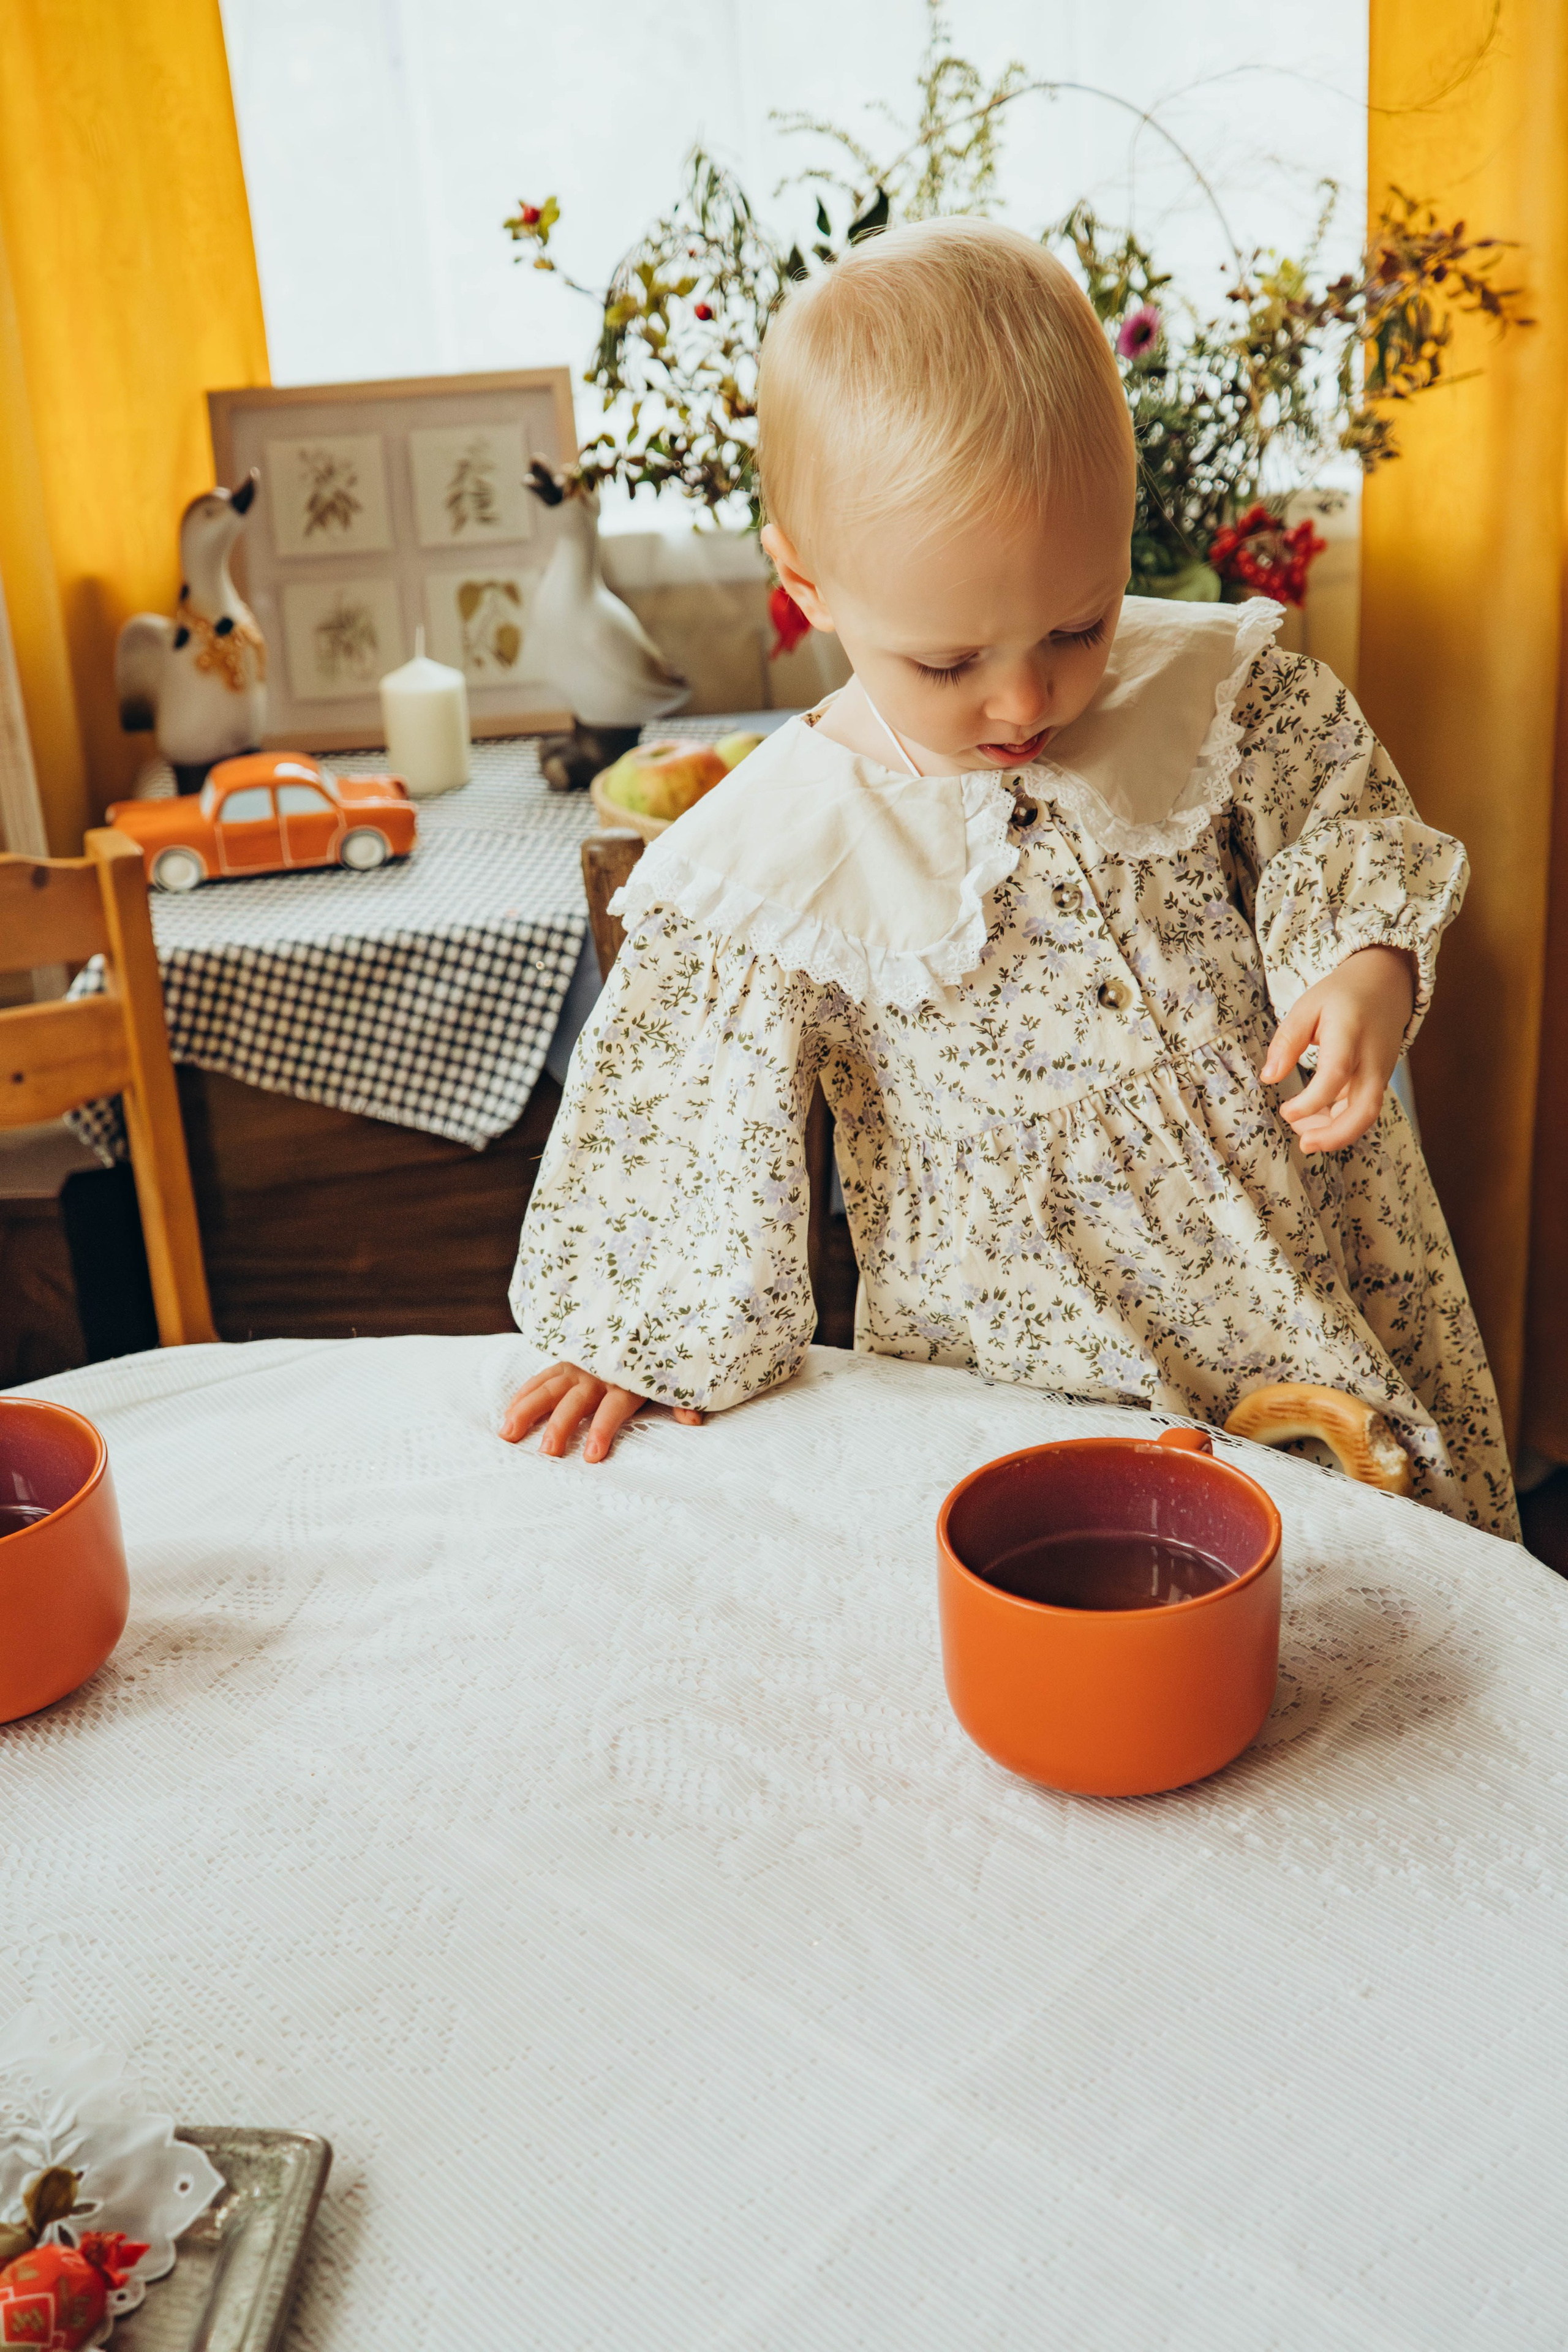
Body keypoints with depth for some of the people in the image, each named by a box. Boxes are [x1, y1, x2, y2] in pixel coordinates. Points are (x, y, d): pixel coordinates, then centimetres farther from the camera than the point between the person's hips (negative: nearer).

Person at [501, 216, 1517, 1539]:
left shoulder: (1215, 692, -9)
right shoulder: (780, 857, -15)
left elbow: (1339, 830, 4)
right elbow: (681, 1117, -5)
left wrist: (1371, 966, -17)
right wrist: (649, 1339, 2)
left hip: (1321, 1271, 2)